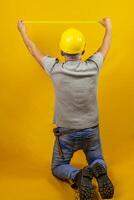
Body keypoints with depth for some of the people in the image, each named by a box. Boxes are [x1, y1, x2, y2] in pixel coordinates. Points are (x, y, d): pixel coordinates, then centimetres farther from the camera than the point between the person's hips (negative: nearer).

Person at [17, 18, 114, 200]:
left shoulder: (56, 69, -22)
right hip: (91, 131, 2)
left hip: (66, 132, -2)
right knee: (97, 162, 26)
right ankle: (99, 173, -14)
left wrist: (23, 31, 16)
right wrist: (108, 28, 26)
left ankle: (78, 176, -18)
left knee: (58, 169, 18)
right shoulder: (93, 67, -17)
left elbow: (34, 51, -3)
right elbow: (105, 48, 5)